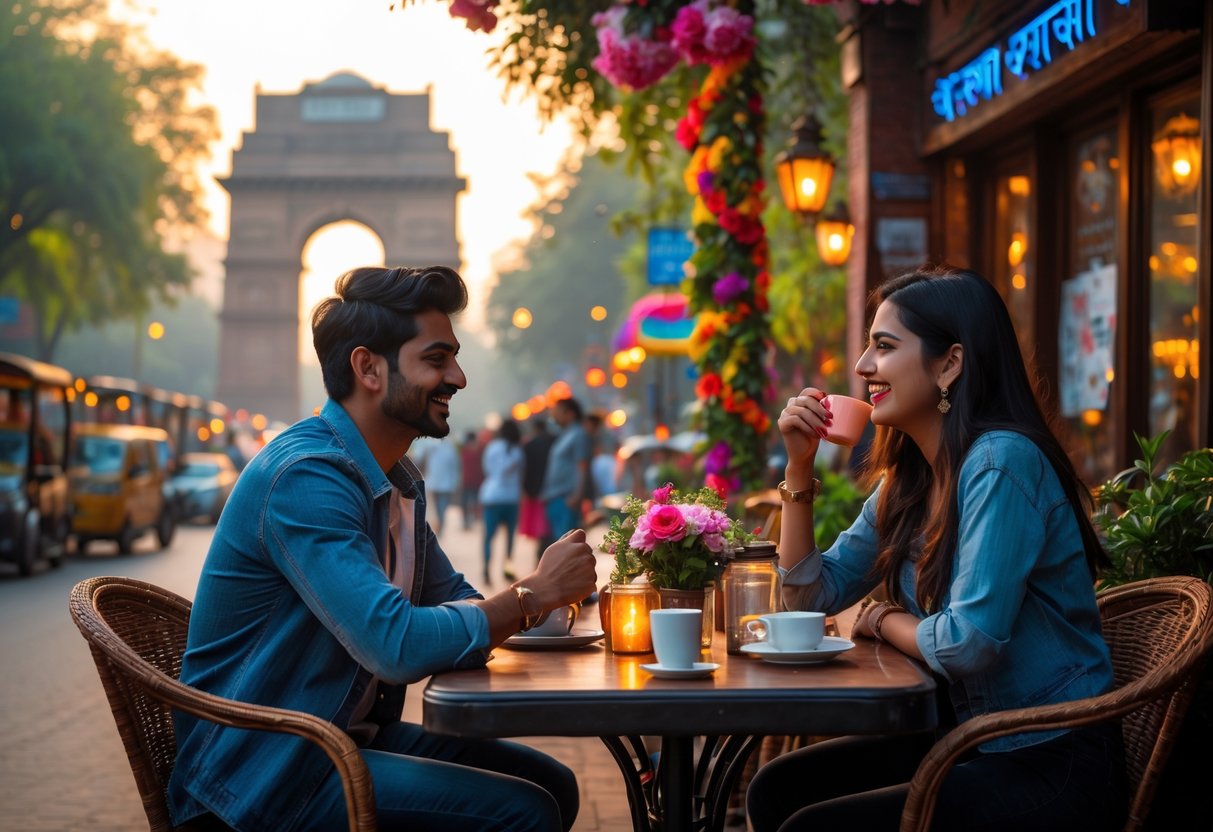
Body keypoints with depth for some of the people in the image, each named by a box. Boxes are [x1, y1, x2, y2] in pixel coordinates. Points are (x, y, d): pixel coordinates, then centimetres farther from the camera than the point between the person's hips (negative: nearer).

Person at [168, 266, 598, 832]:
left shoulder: (400, 481, 11)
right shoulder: (306, 477, -22)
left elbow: (452, 600, 14)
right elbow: (398, 647, -29)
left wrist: (546, 591, -7)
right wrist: (534, 595, -17)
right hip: (264, 770, -10)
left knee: (552, 785, 8)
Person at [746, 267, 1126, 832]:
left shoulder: (1002, 462, -20)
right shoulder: (907, 480, 8)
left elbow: (970, 642, -25)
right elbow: (813, 596, 13)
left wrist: (885, 621, -4)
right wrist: (800, 466, 3)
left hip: (1053, 769, -8)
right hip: (971, 739, 8)